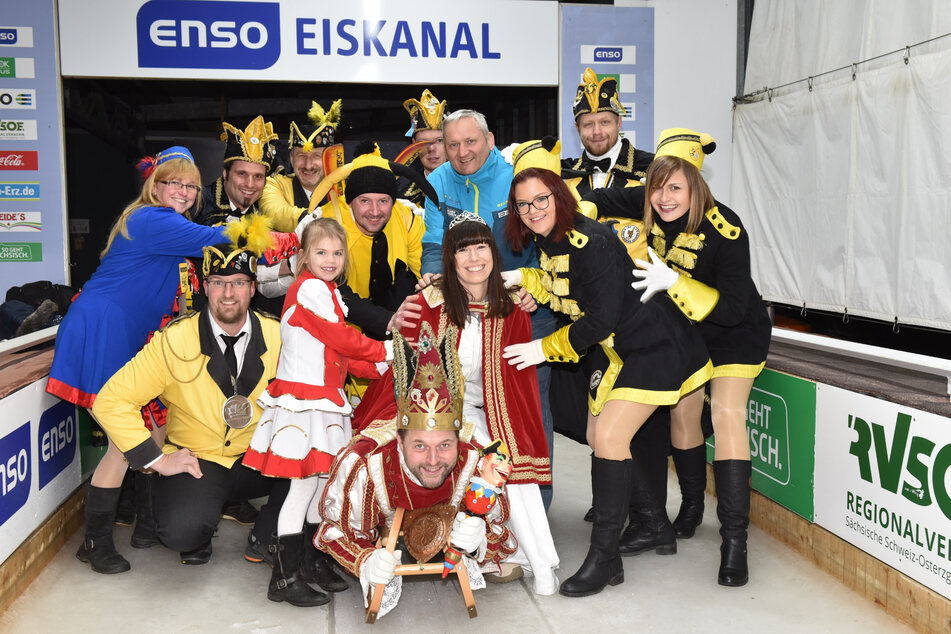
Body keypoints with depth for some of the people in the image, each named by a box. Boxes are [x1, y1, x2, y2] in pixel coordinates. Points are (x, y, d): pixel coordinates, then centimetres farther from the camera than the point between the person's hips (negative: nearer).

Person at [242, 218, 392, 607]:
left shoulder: (325, 291, 18)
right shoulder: (310, 287, -11)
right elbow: (341, 338, -13)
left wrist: (380, 367, 9)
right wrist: (385, 351, -1)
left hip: (323, 399, 10)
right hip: (303, 400, -10)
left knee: (324, 479, 14)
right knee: (305, 483, -6)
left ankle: (312, 562, 26)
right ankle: (284, 578, 3)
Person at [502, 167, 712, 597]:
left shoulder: (591, 243, -25)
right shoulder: (549, 241, 3)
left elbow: (601, 318, -26)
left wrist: (545, 348, -19)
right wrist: (522, 278, 4)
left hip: (653, 346, -10)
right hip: (613, 351, 10)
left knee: (610, 437, -17)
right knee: (599, 438, 12)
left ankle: (604, 558, -7)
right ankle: (657, 524, 32)